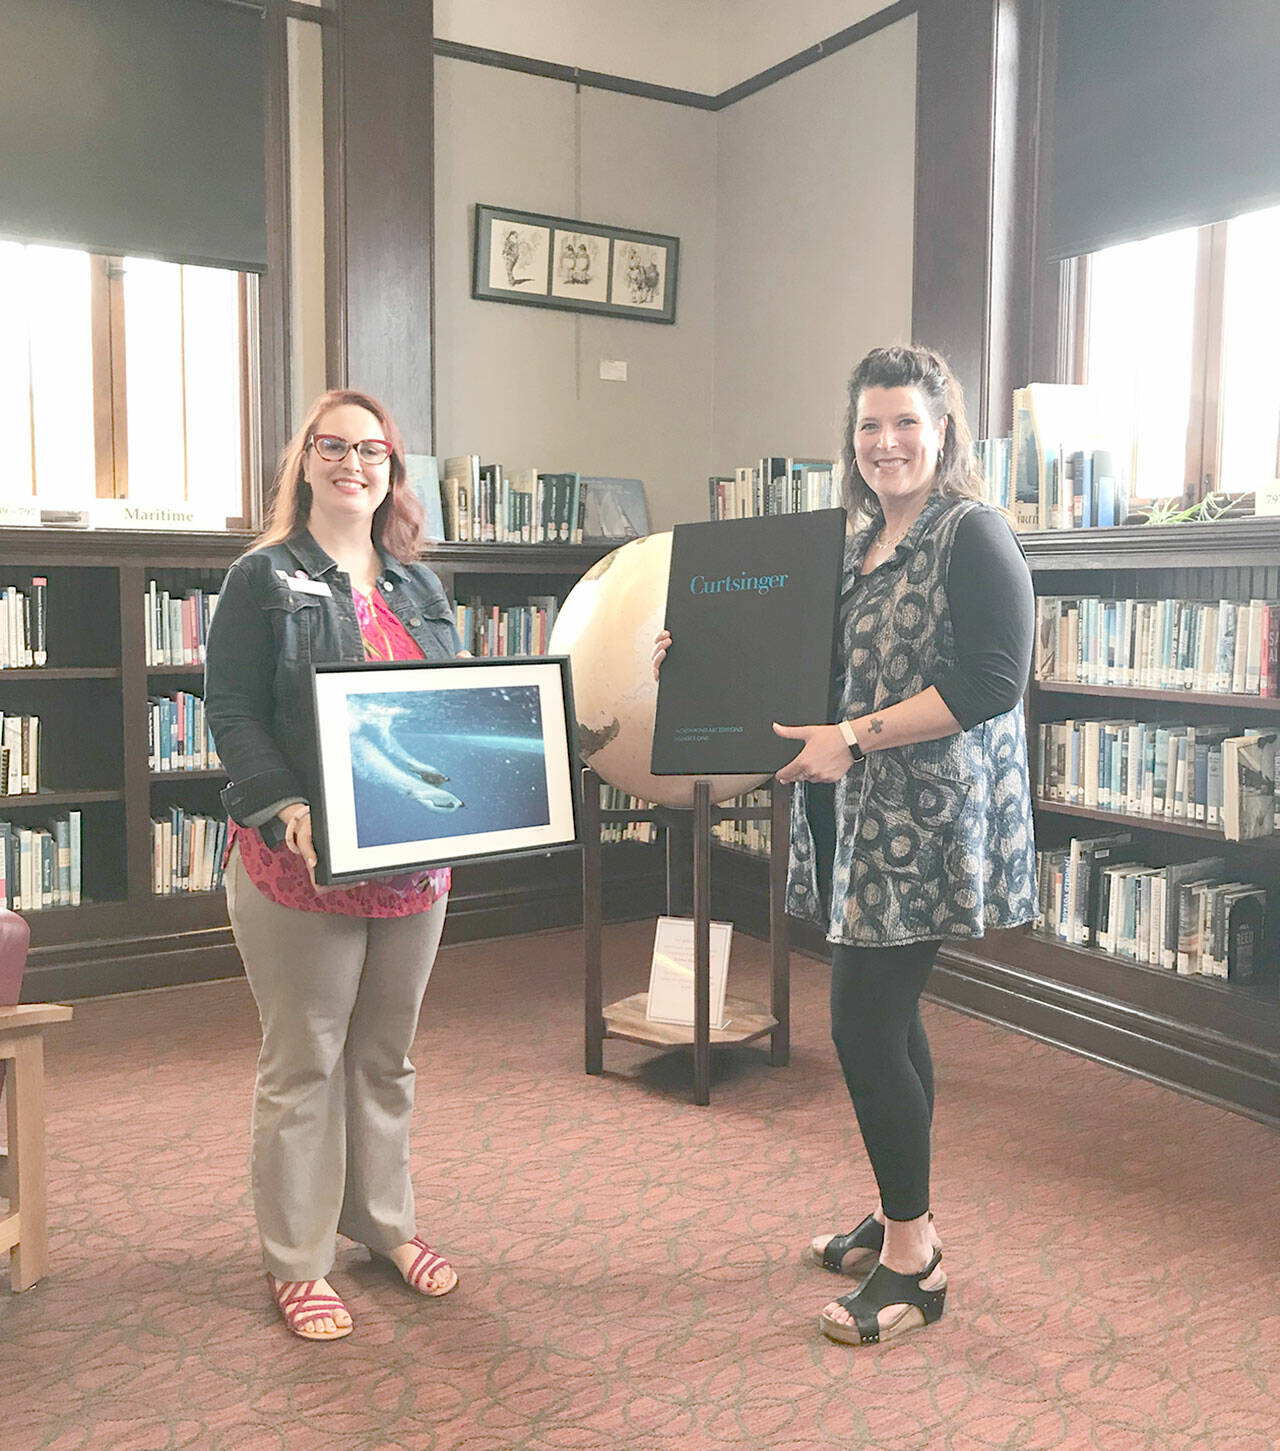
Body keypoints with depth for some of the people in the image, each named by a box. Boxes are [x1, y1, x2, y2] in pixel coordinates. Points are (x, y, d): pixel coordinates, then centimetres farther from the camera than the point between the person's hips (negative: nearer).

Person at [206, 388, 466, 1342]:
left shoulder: (419, 587, 13)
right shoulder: (264, 580, -3)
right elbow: (233, 716, -10)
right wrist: (288, 811, -24)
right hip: (300, 864, -5)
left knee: (387, 1054, 17)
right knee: (304, 1062, 5)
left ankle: (385, 1222, 34)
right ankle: (297, 1260, 20)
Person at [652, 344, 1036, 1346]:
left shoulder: (974, 536, -10)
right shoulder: (859, 545, 15)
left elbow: (992, 680, -20)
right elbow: (823, 668, 20)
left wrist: (853, 737, -20)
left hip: (926, 824, -8)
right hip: (860, 819, 8)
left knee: (865, 1028, -6)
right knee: (887, 1016, 15)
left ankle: (913, 1261, 11)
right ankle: (901, 1218, 32)